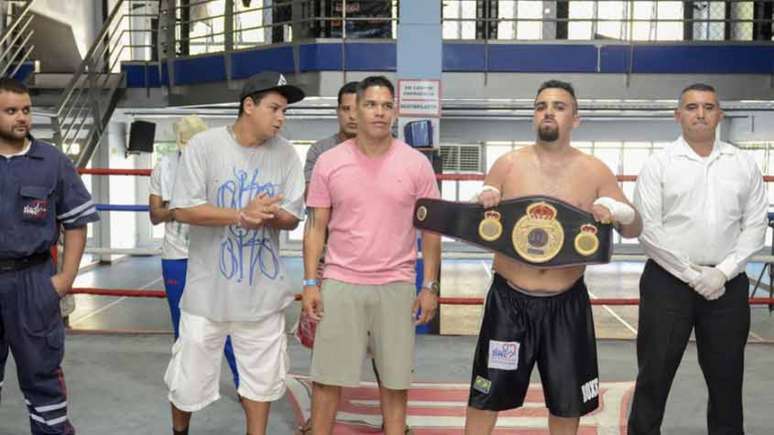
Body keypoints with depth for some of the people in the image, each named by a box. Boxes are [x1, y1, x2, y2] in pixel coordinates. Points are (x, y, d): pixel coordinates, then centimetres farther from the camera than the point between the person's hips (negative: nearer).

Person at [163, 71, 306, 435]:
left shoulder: (286, 154, 0)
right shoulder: (204, 145, -8)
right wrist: (241, 215, -24)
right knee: (189, 376, 11)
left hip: (263, 289, 3)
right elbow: (182, 210, -13)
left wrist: (267, 215, -22)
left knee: (262, 375, 13)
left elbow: (292, 217, 0)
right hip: (209, 288, -2)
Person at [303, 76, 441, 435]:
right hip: (340, 283, 0)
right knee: (326, 378, 6)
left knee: (395, 379, 10)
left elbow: (430, 229, 3)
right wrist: (310, 283, -2)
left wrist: (430, 286, -1)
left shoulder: (416, 163, -1)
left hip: (396, 286, 0)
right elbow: (316, 226, 3)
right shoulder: (329, 162, 0)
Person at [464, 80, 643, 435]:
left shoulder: (594, 171, 0)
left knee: (567, 403, 15)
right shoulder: (508, 165, -1)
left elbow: (634, 230, 4)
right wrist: (482, 203, -17)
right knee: (485, 397, 7)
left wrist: (618, 211, -18)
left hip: (566, 303, 1)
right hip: (510, 299, -1)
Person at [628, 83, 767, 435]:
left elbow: (755, 225, 4)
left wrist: (723, 272, -8)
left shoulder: (743, 164, 8)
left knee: (726, 376, 13)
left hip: (728, 284, 3)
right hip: (668, 281, -2)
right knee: (654, 374, 3)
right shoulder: (658, 164, -1)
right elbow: (647, 229, -8)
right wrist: (693, 275, -11)